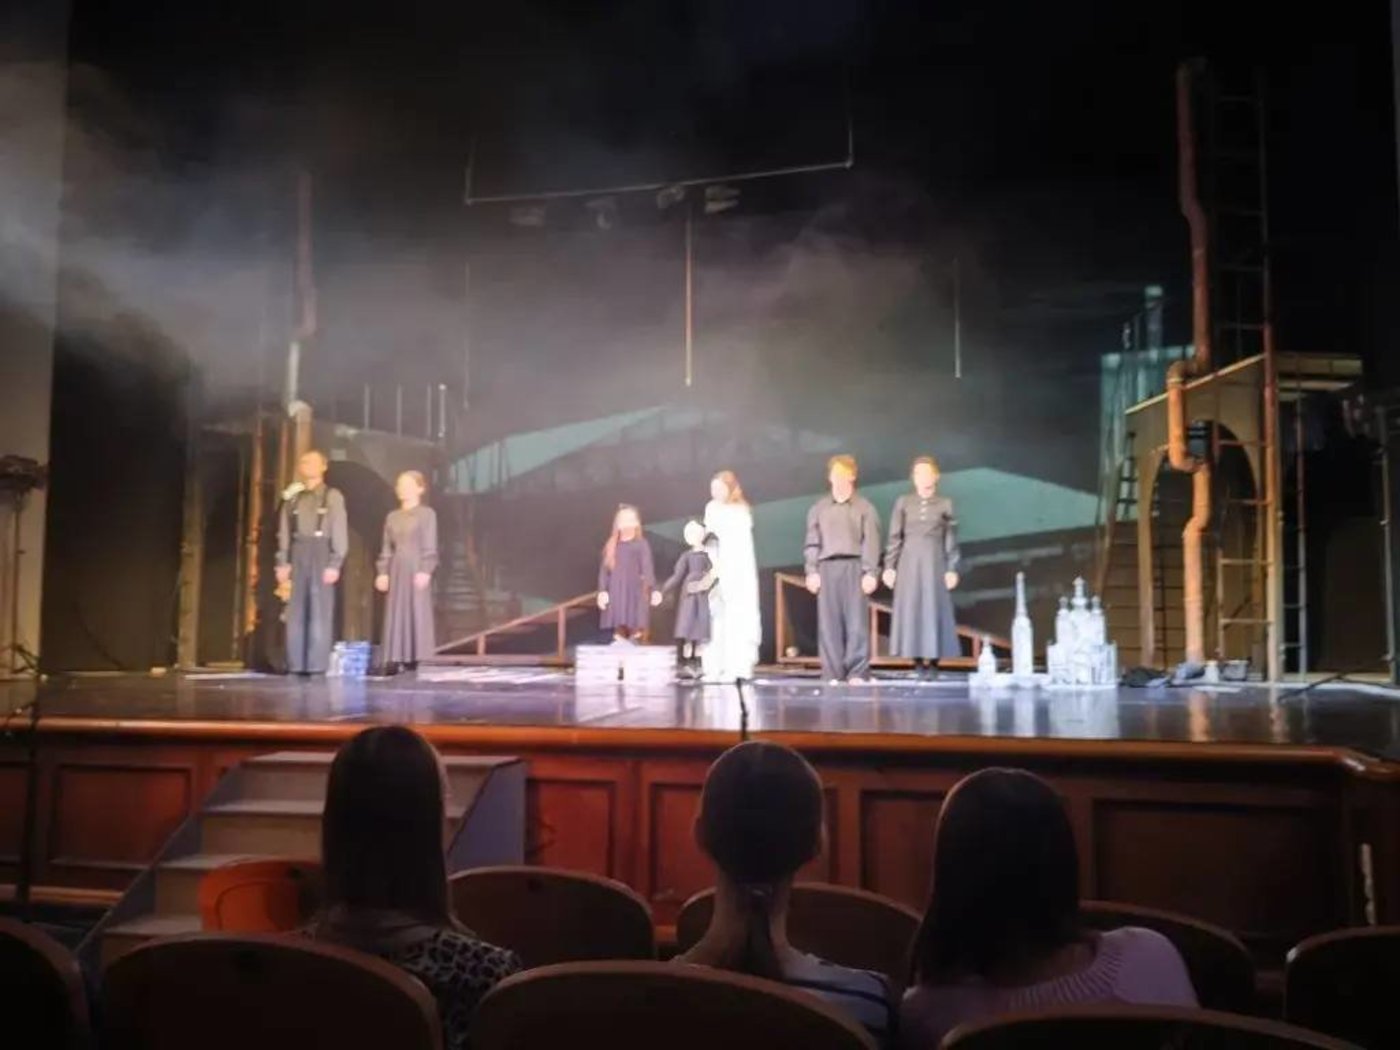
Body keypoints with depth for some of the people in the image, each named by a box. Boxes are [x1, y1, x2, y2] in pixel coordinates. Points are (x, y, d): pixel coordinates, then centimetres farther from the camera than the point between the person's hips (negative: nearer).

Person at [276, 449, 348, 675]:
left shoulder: (332, 496, 2)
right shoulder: (292, 497, 13)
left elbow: (340, 533, -3)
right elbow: (284, 532, 12)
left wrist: (335, 564, -11)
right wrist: (282, 562, 3)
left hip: (321, 554, -4)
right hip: (297, 555, 4)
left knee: (320, 611, -5)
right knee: (295, 611, 2)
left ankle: (317, 664, -4)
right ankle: (296, 664, 6)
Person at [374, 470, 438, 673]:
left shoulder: (427, 514, -1)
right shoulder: (392, 516, 15)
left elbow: (430, 547, -7)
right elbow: (387, 548, 14)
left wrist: (425, 571, -16)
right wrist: (382, 572, 5)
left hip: (416, 568, -5)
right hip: (396, 569, 5)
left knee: (417, 612, -5)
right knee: (396, 613, 3)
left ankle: (417, 659, -4)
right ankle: (395, 658, 4)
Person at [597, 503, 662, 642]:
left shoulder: (641, 545, -1)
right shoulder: (611, 546, 10)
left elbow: (648, 568, -7)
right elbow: (604, 569, 8)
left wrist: (653, 590, -17)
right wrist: (602, 591, -3)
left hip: (635, 593, -3)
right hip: (616, 593, 3)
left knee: (636, 630, -6)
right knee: (619, 632, 3)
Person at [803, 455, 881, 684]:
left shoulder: (864, 507, 7)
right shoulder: (819, 508, 13)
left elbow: (871, 542, 1)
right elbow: (812, 542, 11)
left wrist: (871, 572, -7)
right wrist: (811, 571, 2)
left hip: (854, 566, -2)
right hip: (827, 567, 2)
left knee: (857, 621, -5)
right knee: (829, 622, 0)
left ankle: (857, 673, -2)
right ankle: (833, 674, 3)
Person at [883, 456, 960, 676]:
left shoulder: (945, 504, 5)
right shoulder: (903, 502, 5)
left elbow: (951, 540, 4)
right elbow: (894, 537, 4)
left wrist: (952, 569, -3)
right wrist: (889, 566, -2)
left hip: (935, 562, 0)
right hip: (909, 562, 0)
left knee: (934, 608, -3)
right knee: (911, 609, -2)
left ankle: (932, 658, 2)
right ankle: (918, 660, 2)